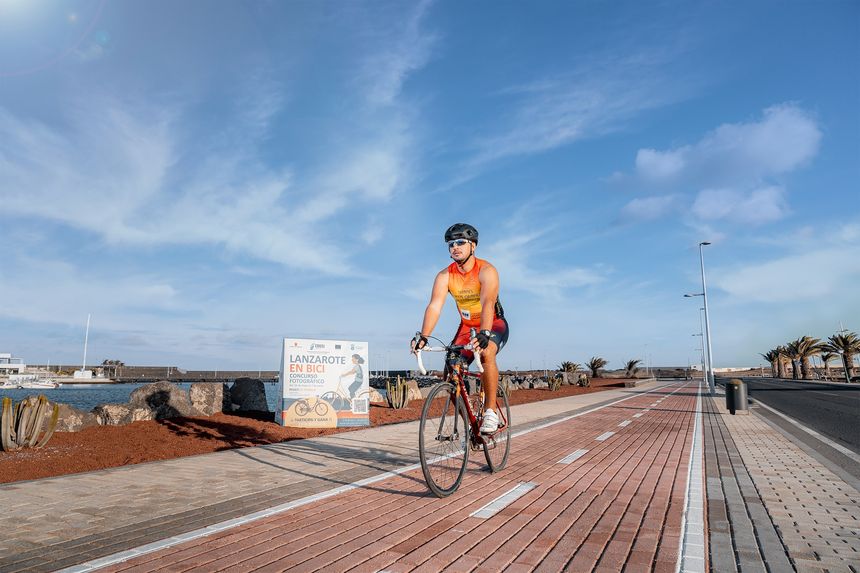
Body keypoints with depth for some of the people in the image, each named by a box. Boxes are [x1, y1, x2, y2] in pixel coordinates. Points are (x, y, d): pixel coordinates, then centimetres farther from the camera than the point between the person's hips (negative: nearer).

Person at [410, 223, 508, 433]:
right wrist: (423, 336, -41)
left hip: (494, 324, -4)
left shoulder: (486, 271, -23)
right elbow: (434, 306, -26)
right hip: (467, 326, 4)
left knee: (486, 352, -36)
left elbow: (487, 303, -39)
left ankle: (490, 411, -23)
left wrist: (484, 333, -56)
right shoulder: (444, 276, -13)